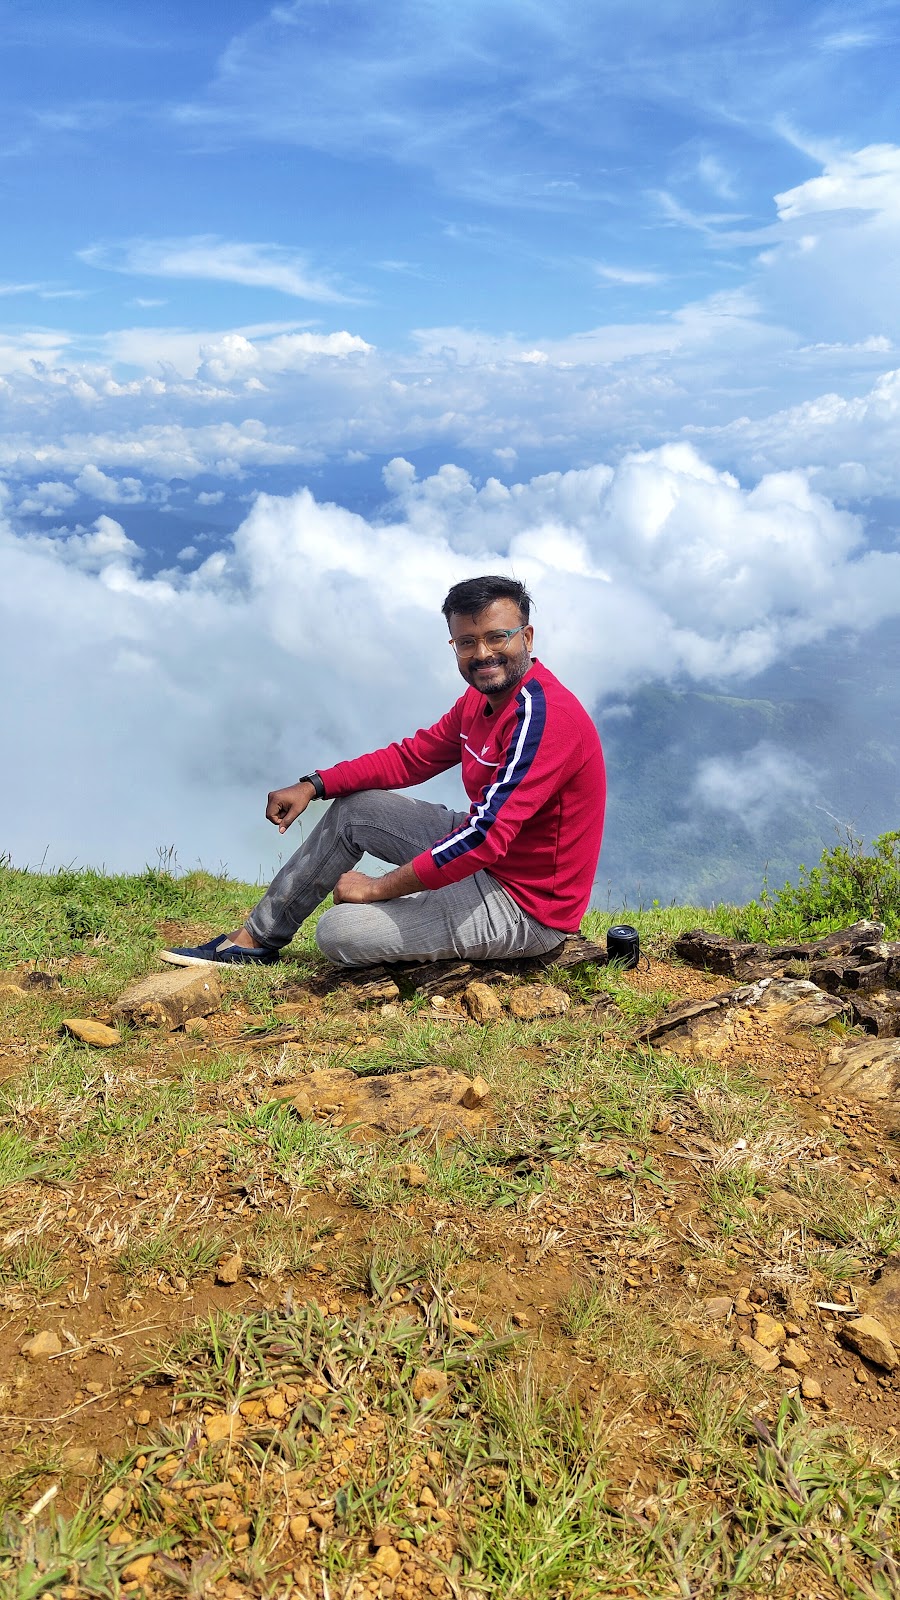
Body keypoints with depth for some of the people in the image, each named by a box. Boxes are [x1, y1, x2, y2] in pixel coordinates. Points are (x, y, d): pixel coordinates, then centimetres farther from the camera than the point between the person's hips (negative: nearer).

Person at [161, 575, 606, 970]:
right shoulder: (481, 699, 6)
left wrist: (377, 887, -23)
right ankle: (257, 938, 19)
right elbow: (412, 757, 12)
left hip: (525, 905, -9)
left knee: (338, 932, -16)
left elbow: (486, 837, -32)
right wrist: (313, 785, 1)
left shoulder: (544, 716, -26)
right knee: (353, 807, 12)